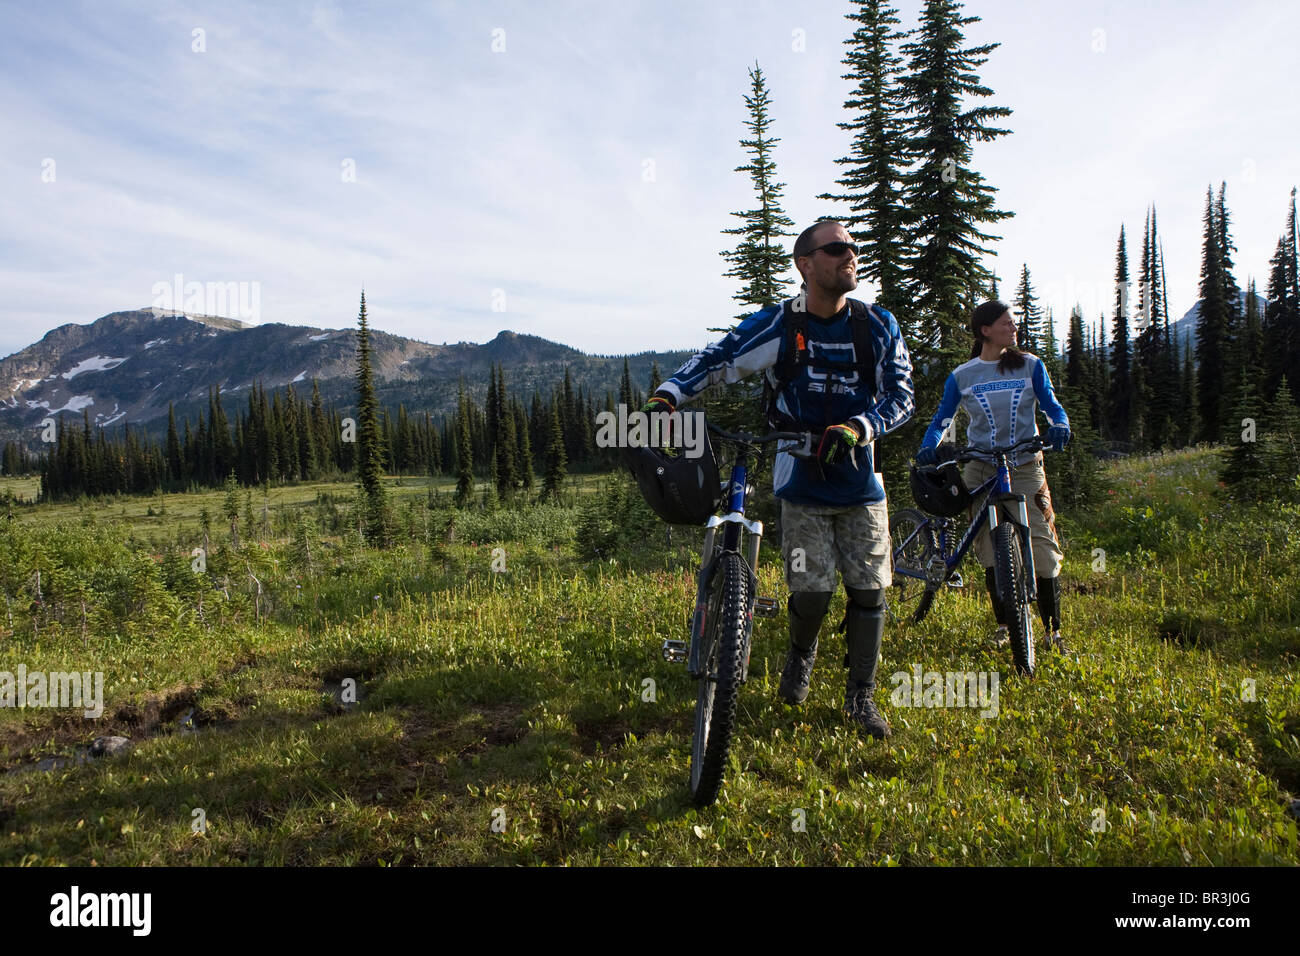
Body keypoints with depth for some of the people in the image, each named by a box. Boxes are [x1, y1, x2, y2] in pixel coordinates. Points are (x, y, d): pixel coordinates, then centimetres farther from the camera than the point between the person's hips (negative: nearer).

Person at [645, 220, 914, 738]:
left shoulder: (878, 326, -1)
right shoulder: (777, 324, -6)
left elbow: (901, 395, -4)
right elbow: (716, 359, 0)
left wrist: (856, 428, -22)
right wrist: (666, 396, -16)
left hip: (860, 480, 2)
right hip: (801, 484, -2)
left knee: (869, 590, 3)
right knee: (811, 591, -3)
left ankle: (861, 696, 22)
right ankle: (800, 656, 33)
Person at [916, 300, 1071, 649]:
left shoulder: (1031, 366, 5)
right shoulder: (961, 377, 4)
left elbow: (1051, 405, 1)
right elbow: (941, 420, 4)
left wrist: (1060, 425, -22)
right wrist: (929, 447, -17)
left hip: (1025, 468, 0)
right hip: (981, 470, 0)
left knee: (1043, 549, -8)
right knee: (992, 554, 2)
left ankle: (1053, 631, 5)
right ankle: (1004, 625, 20)